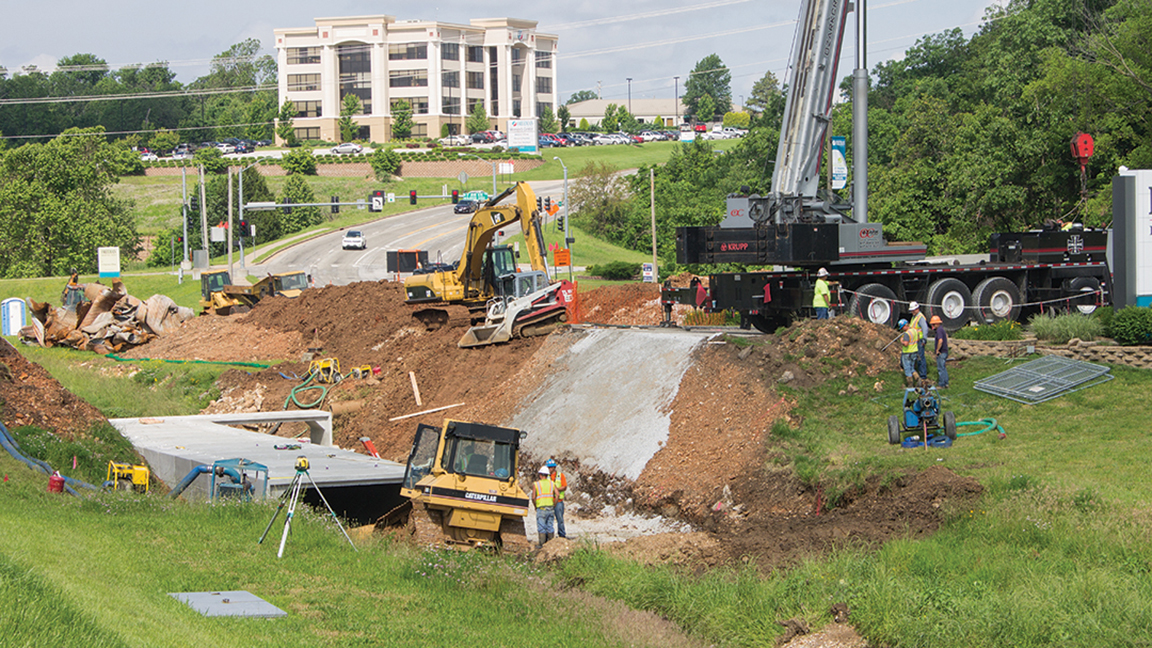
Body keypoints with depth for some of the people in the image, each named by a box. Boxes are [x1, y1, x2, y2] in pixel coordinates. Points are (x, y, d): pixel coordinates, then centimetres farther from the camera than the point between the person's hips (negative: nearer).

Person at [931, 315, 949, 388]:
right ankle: (945, 383, 20)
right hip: (944, 351, 10)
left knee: (940, 369, -5)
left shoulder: (939, 330, -18)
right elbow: (946, 335, 36)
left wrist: (937, 350, -22)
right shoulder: (942, 329, 13)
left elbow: (940, 340, -33)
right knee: (943, 368, 16)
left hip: (941, 353, -10)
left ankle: (941, 385, -2)